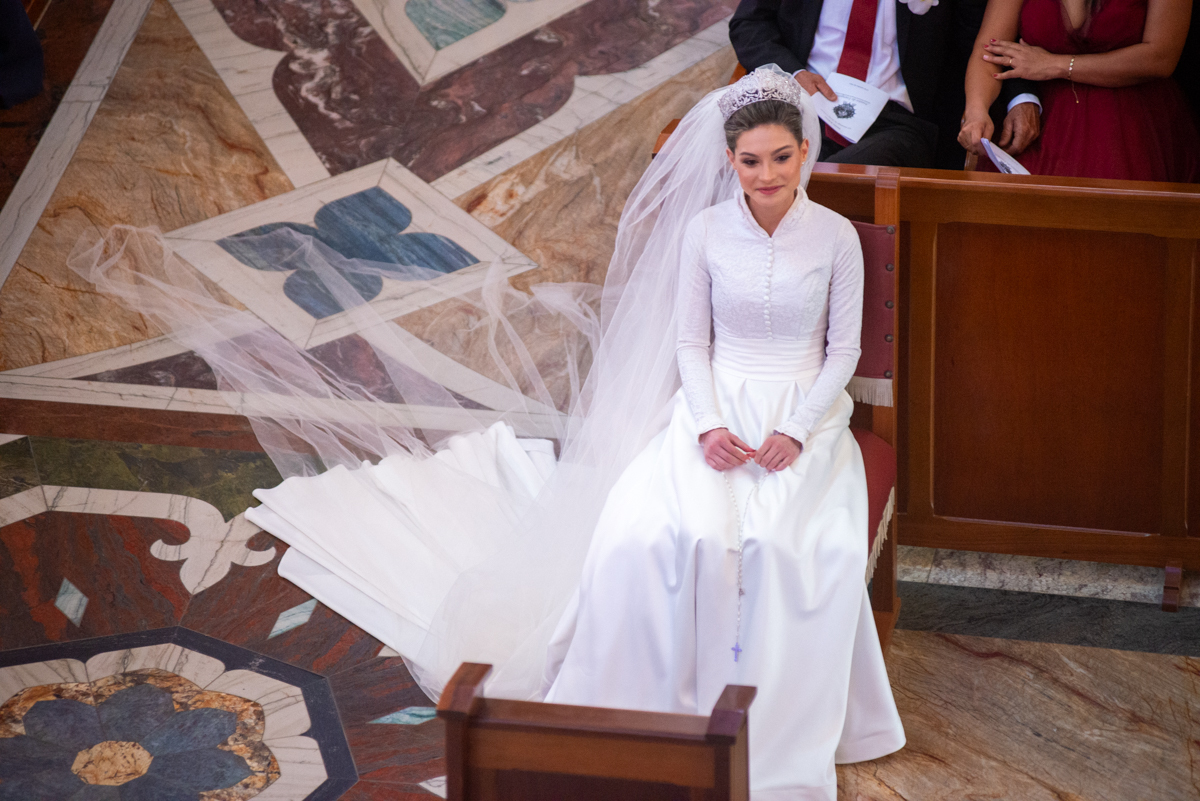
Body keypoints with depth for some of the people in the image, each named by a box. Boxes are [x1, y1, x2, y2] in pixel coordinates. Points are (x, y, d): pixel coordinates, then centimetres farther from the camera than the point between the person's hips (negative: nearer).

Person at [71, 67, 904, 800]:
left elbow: (843, 350, -1)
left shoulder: (836, 236, -4)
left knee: (794, 545, -30)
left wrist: (797, 432, -15)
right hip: (716, 407, 1)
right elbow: (689, 341, 2)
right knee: (650, 528, -29)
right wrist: (708, 427, -14)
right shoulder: (703, 231, -1)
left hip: (803, 417, -1)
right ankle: (656, 699, -14)